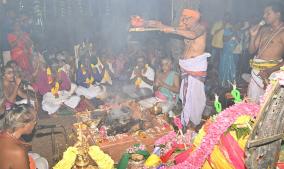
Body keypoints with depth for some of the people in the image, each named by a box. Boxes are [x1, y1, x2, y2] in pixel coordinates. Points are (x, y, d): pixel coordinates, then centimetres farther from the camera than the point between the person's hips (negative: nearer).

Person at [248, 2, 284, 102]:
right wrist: (253, 36, 0)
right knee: (252, 101, 10)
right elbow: (252, 51, 14)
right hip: (256, 71, 6)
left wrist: (270, 71, -24)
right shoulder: (263, 29, 12)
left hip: (271, 72, -6)